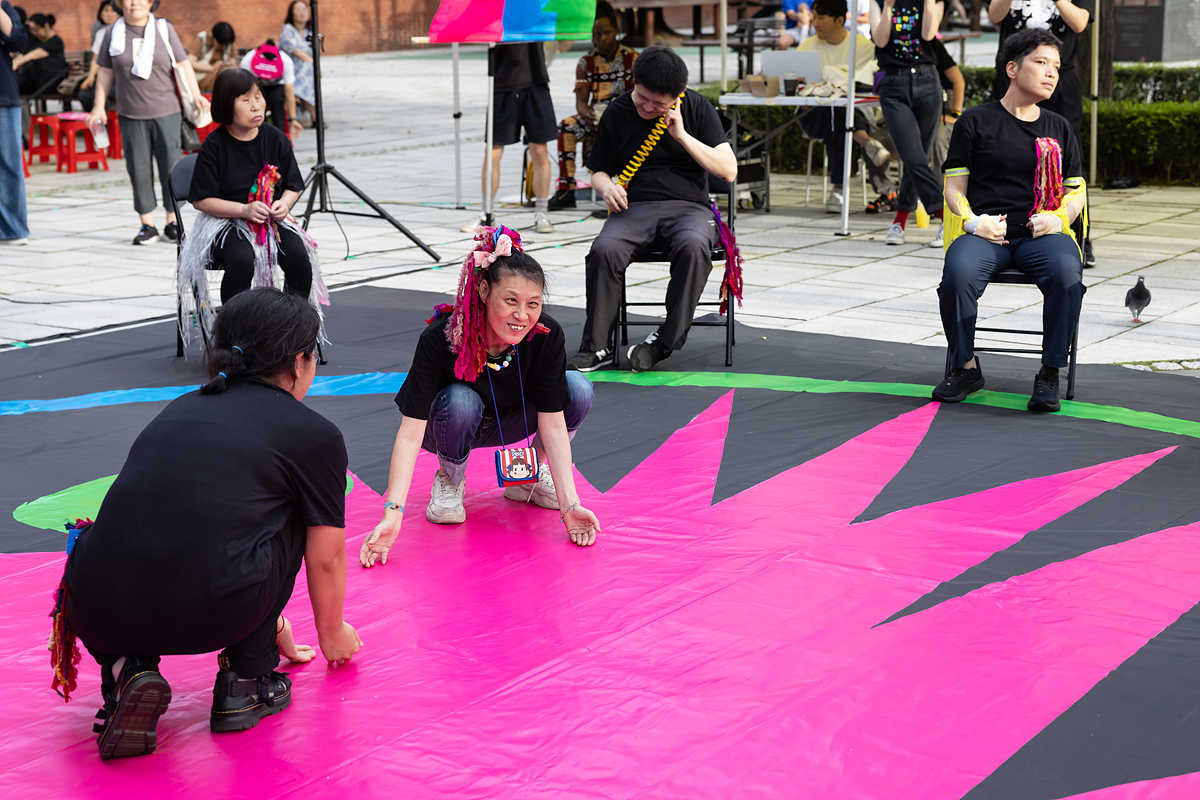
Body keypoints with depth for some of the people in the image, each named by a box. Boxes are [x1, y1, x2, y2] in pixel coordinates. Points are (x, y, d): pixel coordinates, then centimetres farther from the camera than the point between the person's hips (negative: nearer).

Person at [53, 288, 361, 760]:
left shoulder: (182, 408, 26)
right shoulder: (315, 435, 10)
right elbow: (326, 558, 19)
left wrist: (271, 623, 54)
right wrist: (333, 633, 41)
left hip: (96, 614, 4)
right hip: (204, 618, -4)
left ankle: (126, 669, 10)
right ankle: (244, 684, 19)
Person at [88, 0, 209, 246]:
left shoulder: (164, 29, 5)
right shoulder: (113, 33, 7)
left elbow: (183, 66, 5)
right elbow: (105, 73, 11)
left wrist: (196, 95, -4)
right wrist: (99, 106, 6)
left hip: (166, 112, -1)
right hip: (131, 115, 1)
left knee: (171, 166, -1)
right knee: (139, 169, 0)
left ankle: (172, 223, 9)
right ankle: (147, 225, 8)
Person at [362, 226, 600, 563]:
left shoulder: (547, 336, -26)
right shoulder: (439, 338, -34)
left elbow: (552, 424, -24)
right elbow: (411, 431, -36)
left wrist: (570, 505, -33)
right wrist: (392, 513, -46)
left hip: (508, 422, 3)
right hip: (451, 425, -2)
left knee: (578, 389, -23)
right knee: (460, 400, -37)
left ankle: (531, 474, 2)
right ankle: (450, 479, -5)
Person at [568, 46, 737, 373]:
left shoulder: (697, 108, 4)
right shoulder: (617, 113, 8)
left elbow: (728, 171, -3)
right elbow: (598, 171, 19)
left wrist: (682, 136, -11)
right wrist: (607, 186, -6)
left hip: (688, 206, -1)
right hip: (634, 207, 1)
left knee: (693, 247, -38)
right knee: (604, 250, -32)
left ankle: (666, 340, -24)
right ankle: (596, 347, -22)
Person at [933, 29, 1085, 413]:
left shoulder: (1059, 128, 21)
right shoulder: (975, 121, 11)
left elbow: (1076, 192, 22)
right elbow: (954, 187, 10)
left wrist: (1059, 218, -1)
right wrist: (973, 221, -10)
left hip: (1043, 234, 2)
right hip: (985, 231, -2)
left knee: (1068, 277, -34)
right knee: (957, 275, -35)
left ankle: (1050, 373, -16)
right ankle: (966, 367, -10)